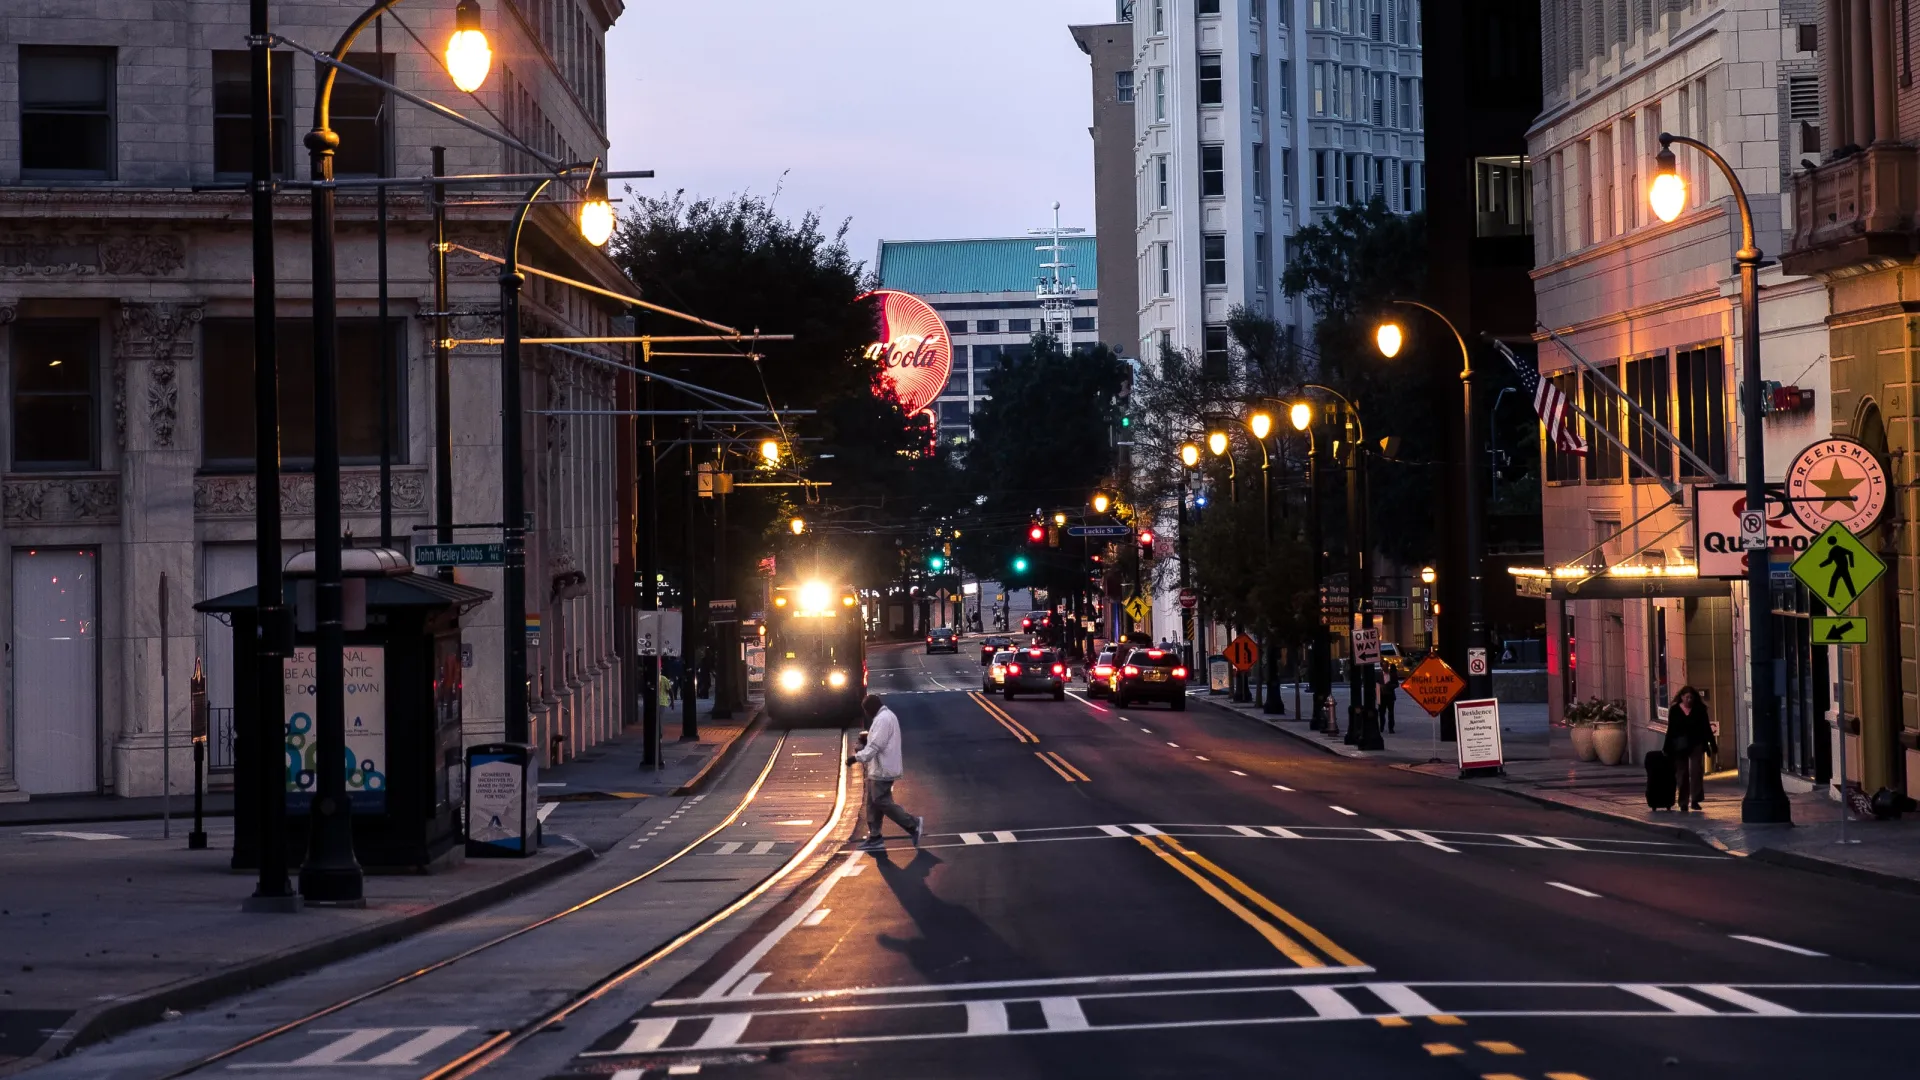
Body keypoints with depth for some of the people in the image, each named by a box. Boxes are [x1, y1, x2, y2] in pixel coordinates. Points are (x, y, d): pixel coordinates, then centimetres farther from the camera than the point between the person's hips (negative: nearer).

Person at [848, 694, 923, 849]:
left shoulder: (882, 720, -19)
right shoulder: (886, 716, 16)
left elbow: (875, 745, -25)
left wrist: (857, 757, -26)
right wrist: (863, 748, 9)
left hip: (882, 770, -11)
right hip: (879, 769, 11)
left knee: (882, 802, -8)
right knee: (873, 803, 12)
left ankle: (913, 824, -3)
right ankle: (874, 836, 16)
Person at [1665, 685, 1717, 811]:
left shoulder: (1699, 709, 3)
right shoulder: (1674, 711, 3)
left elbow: (1706, 727, 6)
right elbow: (1670, 730, 5)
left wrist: (1712, 745, 5)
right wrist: (1667, 748, 4)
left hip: (1696, 744, 0)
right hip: (1680, 746, 0)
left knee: (1696, 771, -11)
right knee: (1682, 774, 4)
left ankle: (1695, 800, -7)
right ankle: (1683, 803, 11)